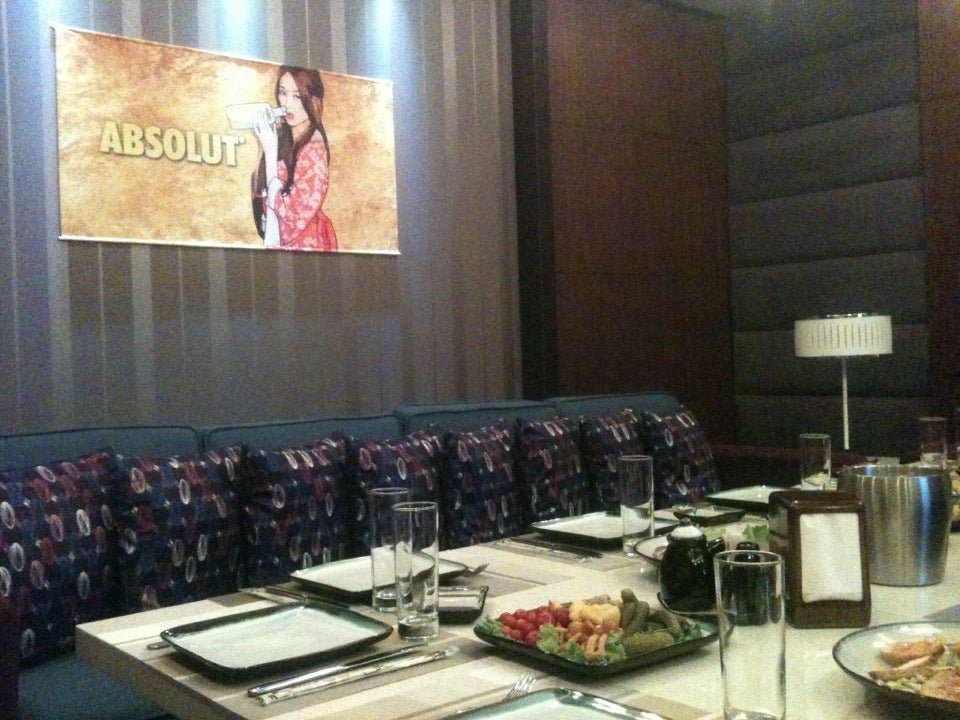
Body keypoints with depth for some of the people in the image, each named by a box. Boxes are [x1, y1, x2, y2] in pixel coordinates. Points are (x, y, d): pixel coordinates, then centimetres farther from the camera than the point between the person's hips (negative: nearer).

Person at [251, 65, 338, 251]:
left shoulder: (314, 149, -19)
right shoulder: (282, 136, 0)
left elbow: (286, 212, -19)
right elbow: (259, 192, 5)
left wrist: (270, 152, -19)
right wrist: (262, 145, -6)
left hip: (303, 243, -6)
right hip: (281, 239, 6)